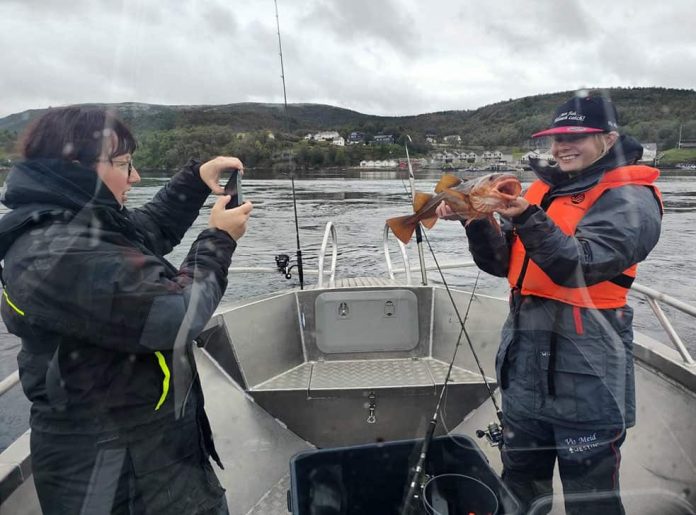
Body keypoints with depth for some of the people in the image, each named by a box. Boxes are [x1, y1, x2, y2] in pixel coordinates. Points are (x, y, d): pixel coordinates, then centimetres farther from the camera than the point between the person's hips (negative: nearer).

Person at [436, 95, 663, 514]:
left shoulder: (630, 198, -9)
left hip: (584, 374, -6)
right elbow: (503, 264, 6)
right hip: (523, 366, 6)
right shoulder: (546, 188, 10)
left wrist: (527, 218, -36)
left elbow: (579, 266, -24)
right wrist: (476, 220, -9)